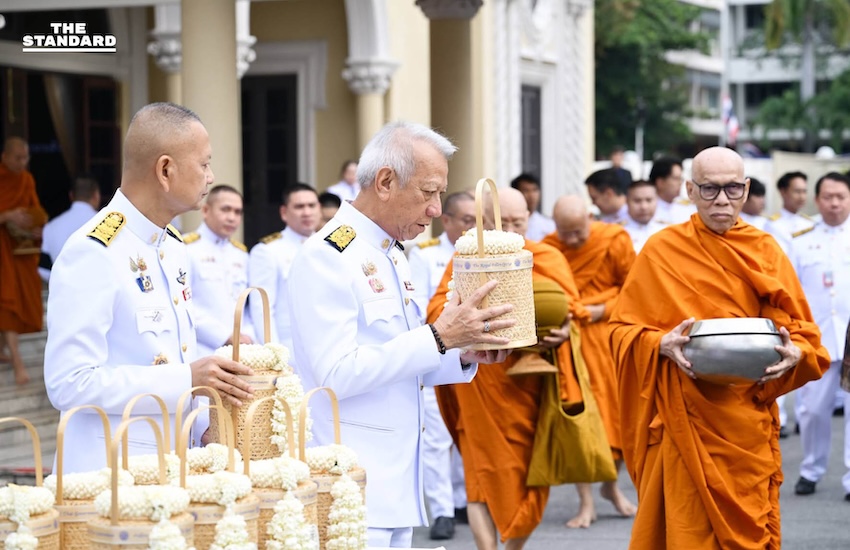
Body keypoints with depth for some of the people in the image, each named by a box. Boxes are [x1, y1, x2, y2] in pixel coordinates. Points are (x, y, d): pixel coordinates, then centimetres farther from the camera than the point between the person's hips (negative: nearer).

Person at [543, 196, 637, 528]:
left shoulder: (614, 241, -5)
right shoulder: (548, 249, -2)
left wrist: (601, 310, -14)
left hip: (607, 335, 0)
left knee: (617, 409, 4)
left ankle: (611, 485, 29)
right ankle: (586, 501, 4)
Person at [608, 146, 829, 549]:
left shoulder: (766, 252, 5)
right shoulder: (661, 251, 0)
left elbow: (802, 330, 7)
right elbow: (624, 328, 1)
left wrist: (794, 353, -15)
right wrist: (663, 345, -18)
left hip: (748, 421, 2)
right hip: (685, 419, -2)